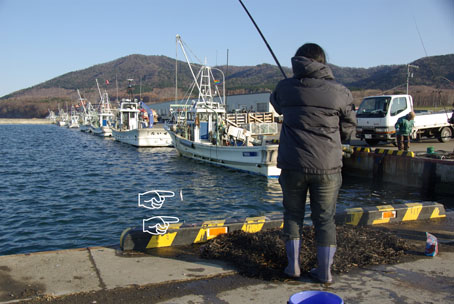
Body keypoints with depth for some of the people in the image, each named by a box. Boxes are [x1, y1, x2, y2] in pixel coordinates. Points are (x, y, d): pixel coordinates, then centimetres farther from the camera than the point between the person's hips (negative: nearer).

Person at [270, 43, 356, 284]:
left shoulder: (285, 87, 1)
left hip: (292, 164, 1)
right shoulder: (339, 92, -2)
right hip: (327, 166, 0)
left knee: (293, 214, 16)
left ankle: (293, 266, 23)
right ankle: (325, 271, 20)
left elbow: (276, 103, 24)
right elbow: (348, 131, 6)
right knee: (325, 219, 11)